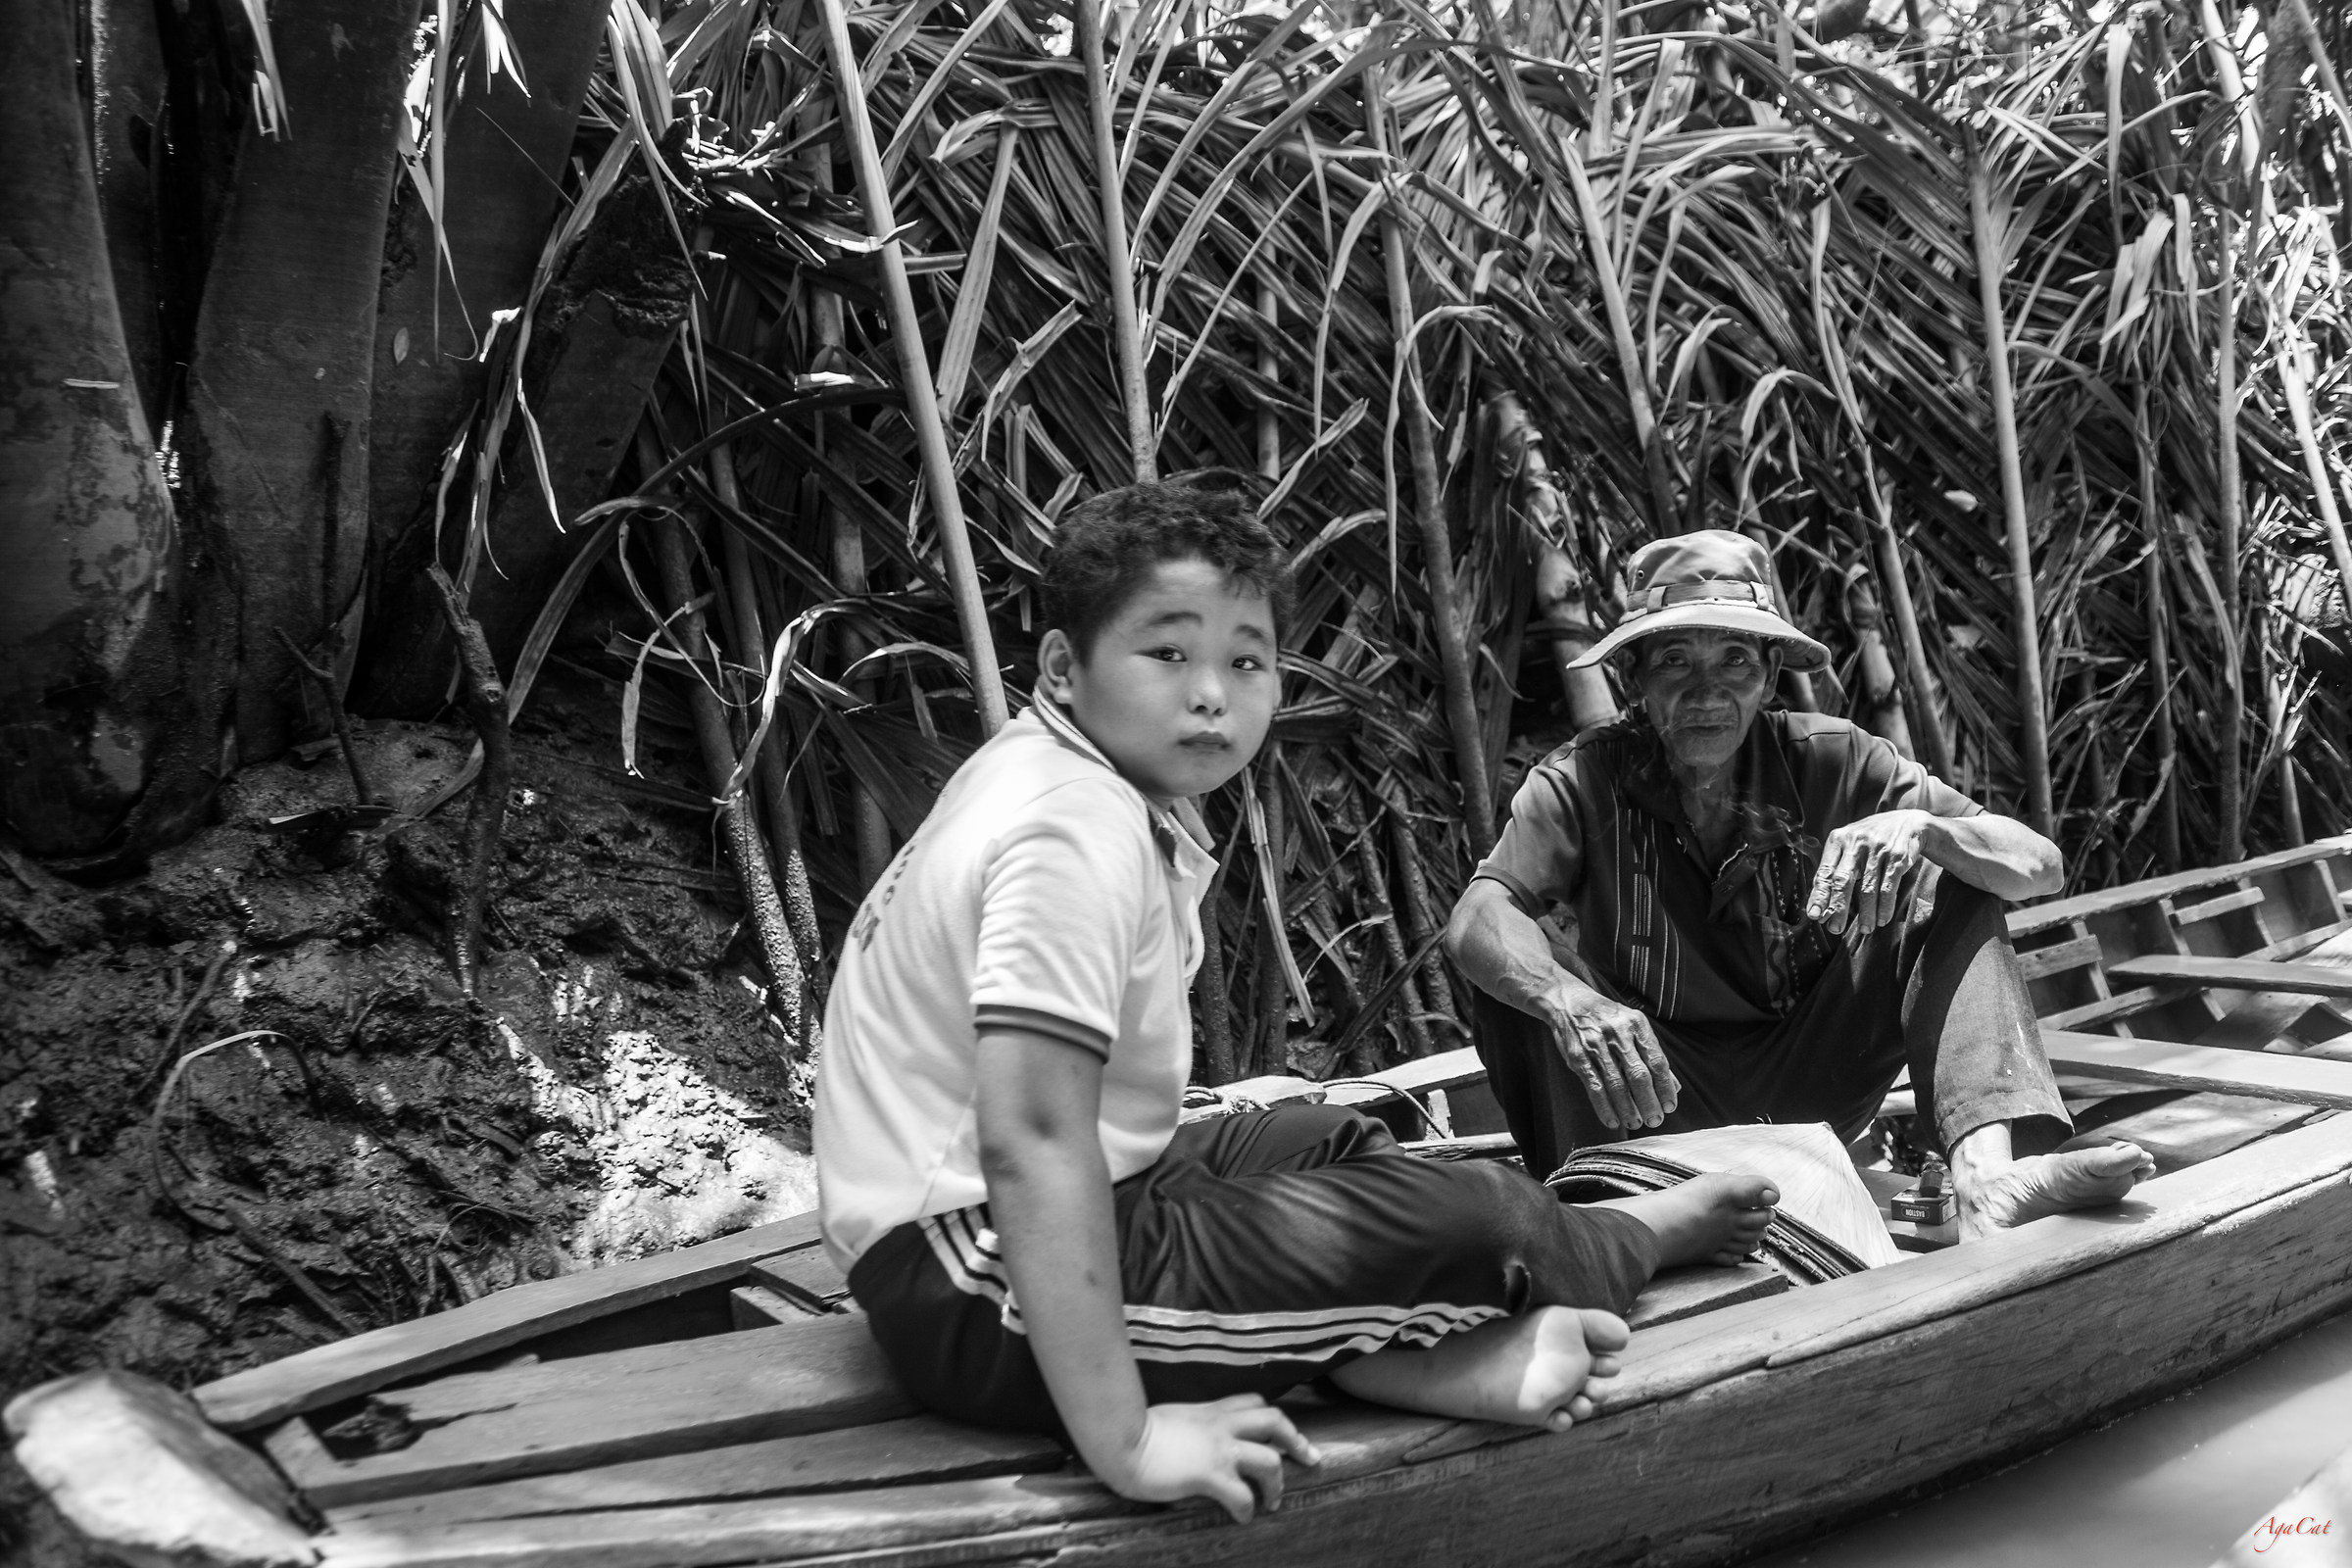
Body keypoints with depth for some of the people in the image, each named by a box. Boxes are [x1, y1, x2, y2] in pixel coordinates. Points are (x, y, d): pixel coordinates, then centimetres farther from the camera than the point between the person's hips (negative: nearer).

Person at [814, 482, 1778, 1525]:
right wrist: (1123, 1441, -31)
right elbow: (1028, 1139, -32)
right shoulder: (1076, 836, -23)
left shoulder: (1048, 763, 8)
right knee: (1475, 1219, -10)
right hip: (986, 1295, -11)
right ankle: (1636, 1235, 19)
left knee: (1328, 1137, 27)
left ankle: (1431, 1355, 9)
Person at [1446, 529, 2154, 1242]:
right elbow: (1475, 919, -28)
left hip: (1810, 1092, 2)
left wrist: (1920, 826, -33)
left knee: (1953, 886, -14)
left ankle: (1986, 1171, -31)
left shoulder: (1828, 760, -7)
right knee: (1519, 978, -27)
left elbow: (2041, 866, -11)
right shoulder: (1584, 779, -11)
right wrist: (1568, 999, -49)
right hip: (1661, 1101, -2)